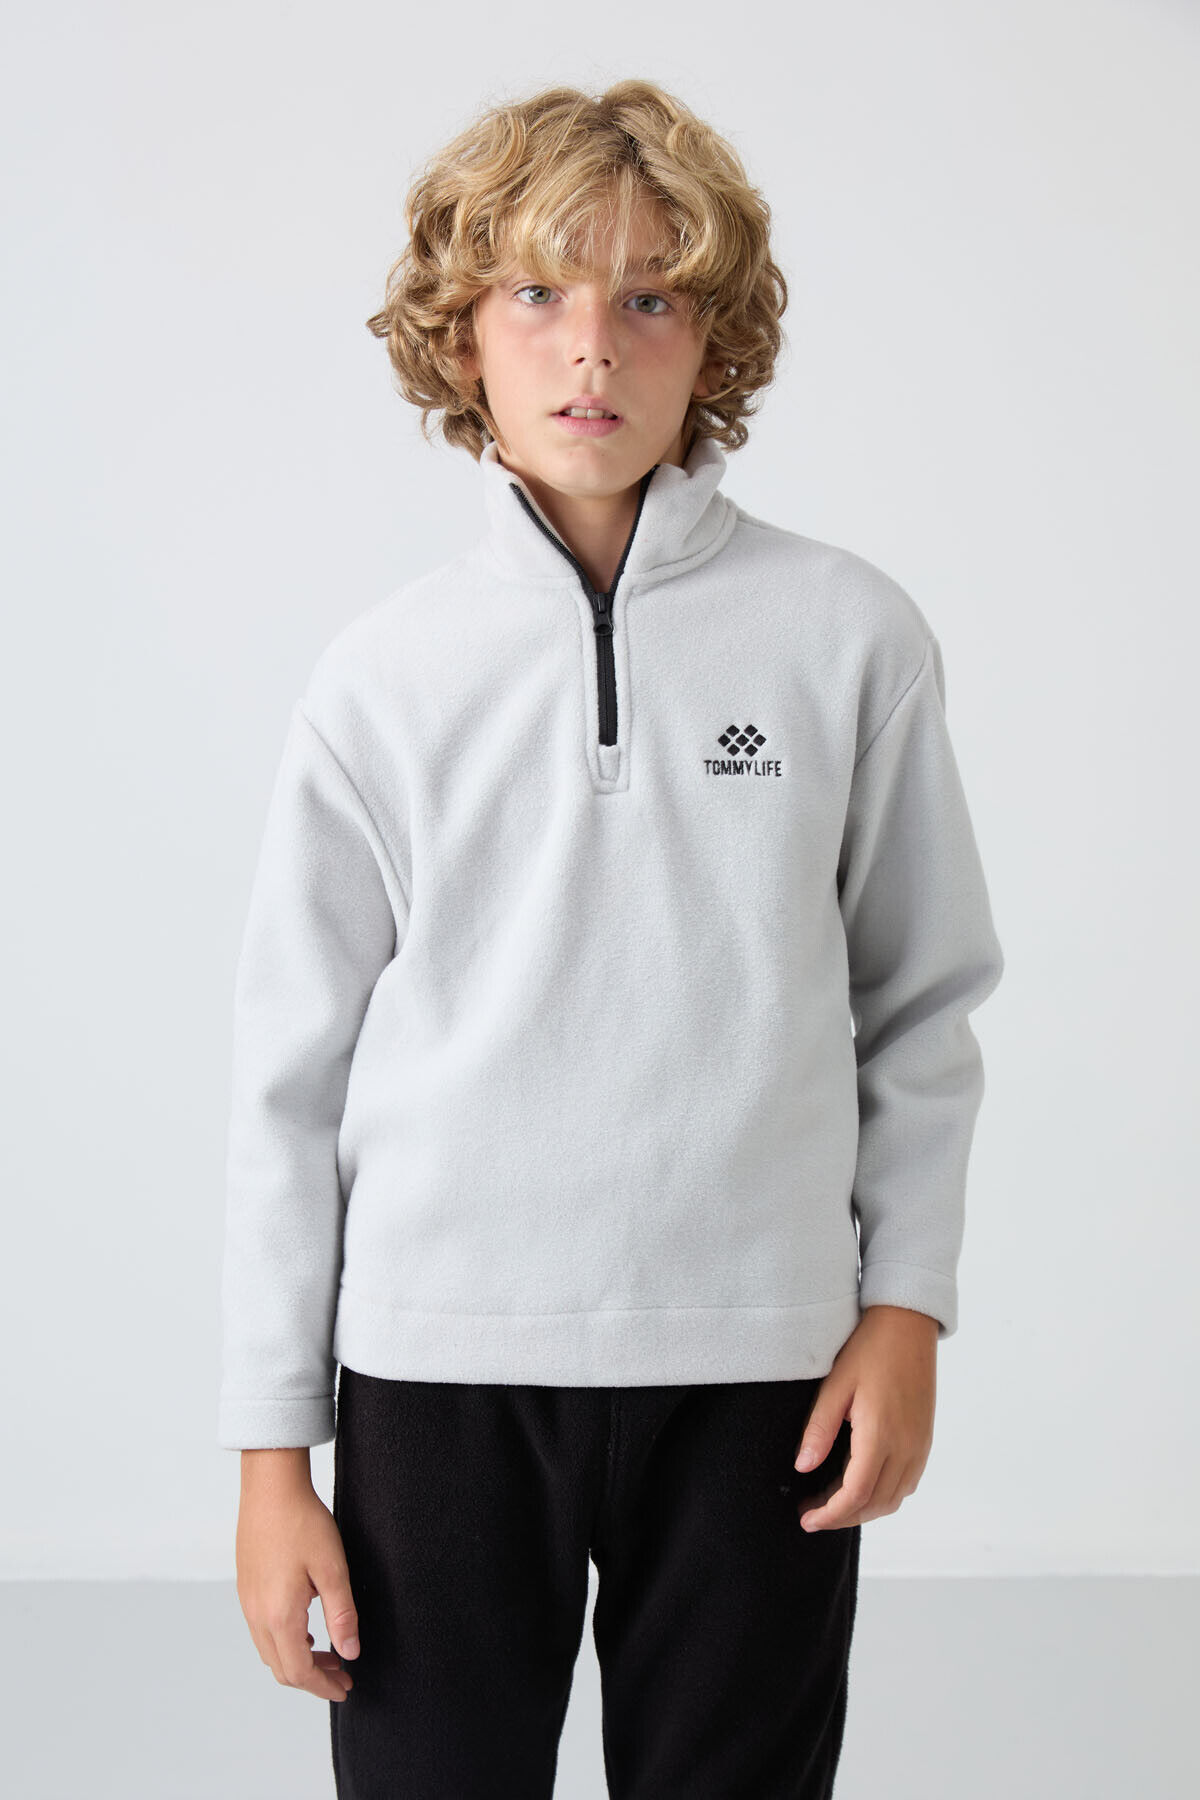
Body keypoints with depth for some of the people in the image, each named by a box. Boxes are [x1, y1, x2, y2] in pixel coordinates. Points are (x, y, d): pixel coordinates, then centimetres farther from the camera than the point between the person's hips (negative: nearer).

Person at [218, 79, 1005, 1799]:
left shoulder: (847, 636, 0)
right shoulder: (384, 675, 1)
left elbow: (920, 1006, 7)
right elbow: (295, 1078, 3)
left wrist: (904, 1306, -1)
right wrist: (272, 1448, 3)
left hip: (757, 1364, 0)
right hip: (440, 1361, 0)